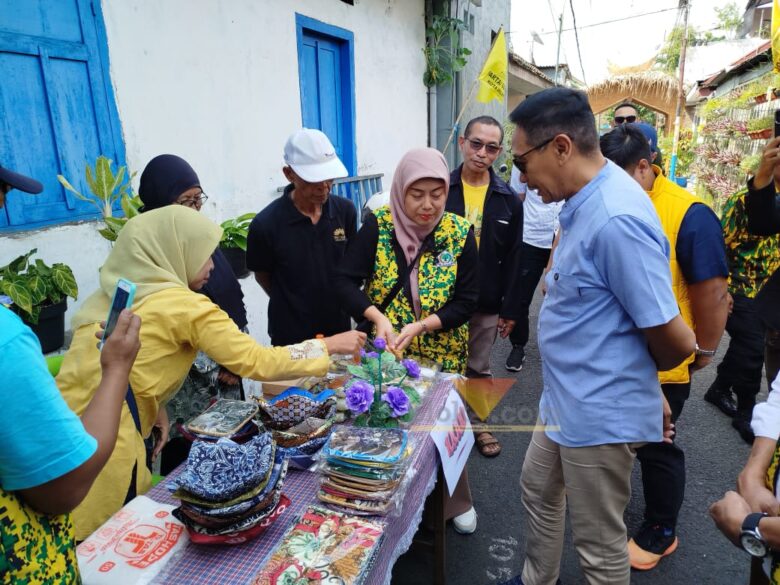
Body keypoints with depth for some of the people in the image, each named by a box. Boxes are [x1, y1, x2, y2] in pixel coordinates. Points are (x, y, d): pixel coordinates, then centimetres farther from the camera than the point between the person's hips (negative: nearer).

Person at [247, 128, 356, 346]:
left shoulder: (345, 211, -8)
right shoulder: (266, 224, -18)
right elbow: (262, 275, -2)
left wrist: (331, 301, 6)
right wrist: (293, 304, 7)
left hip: (340, 328, 3)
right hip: (291, 337, -3)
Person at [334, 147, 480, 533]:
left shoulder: (460, 233, -9)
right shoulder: (377, 226, -11)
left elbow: (467, 300, -9)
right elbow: (345, 282, -13)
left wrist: (420, 326, -21)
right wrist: (378, 317, -29)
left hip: (442, 354, 0)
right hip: (384, 353, 0)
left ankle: (454, 501, 40)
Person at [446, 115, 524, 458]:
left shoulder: (509, 200, -1)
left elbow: (513, 260, 1)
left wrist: (511, 309, -1)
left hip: (486, 306, 1)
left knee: (478, 370, 16)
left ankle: (476, 424, 36)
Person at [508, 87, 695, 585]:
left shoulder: (616, 218, -28)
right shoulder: (585, 202, 3)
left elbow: (676, 341, -23)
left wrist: (636, 374, -3)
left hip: (600, 415, -10)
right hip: (565, 403, 10)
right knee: (538, 492, 28)